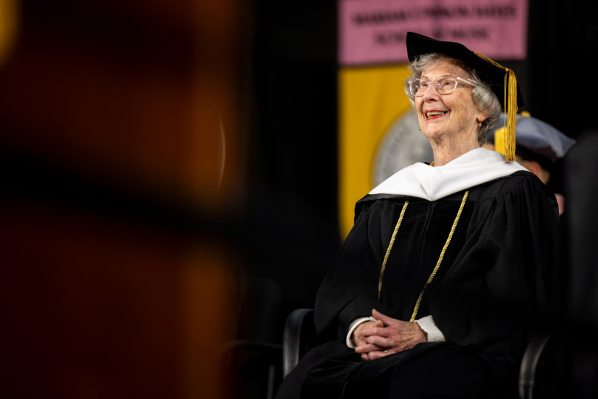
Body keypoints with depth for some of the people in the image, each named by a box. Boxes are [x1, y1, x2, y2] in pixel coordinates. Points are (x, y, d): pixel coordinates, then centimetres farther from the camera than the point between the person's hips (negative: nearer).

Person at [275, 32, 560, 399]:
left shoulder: (513, 193, 8)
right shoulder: (392, 195, 24)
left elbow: (513, 301, -3)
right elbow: (347, 277, 14)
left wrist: (426, 333, -16)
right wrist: (358, 325, -10)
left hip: (466, 352, -4)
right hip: (375, 348, 5)